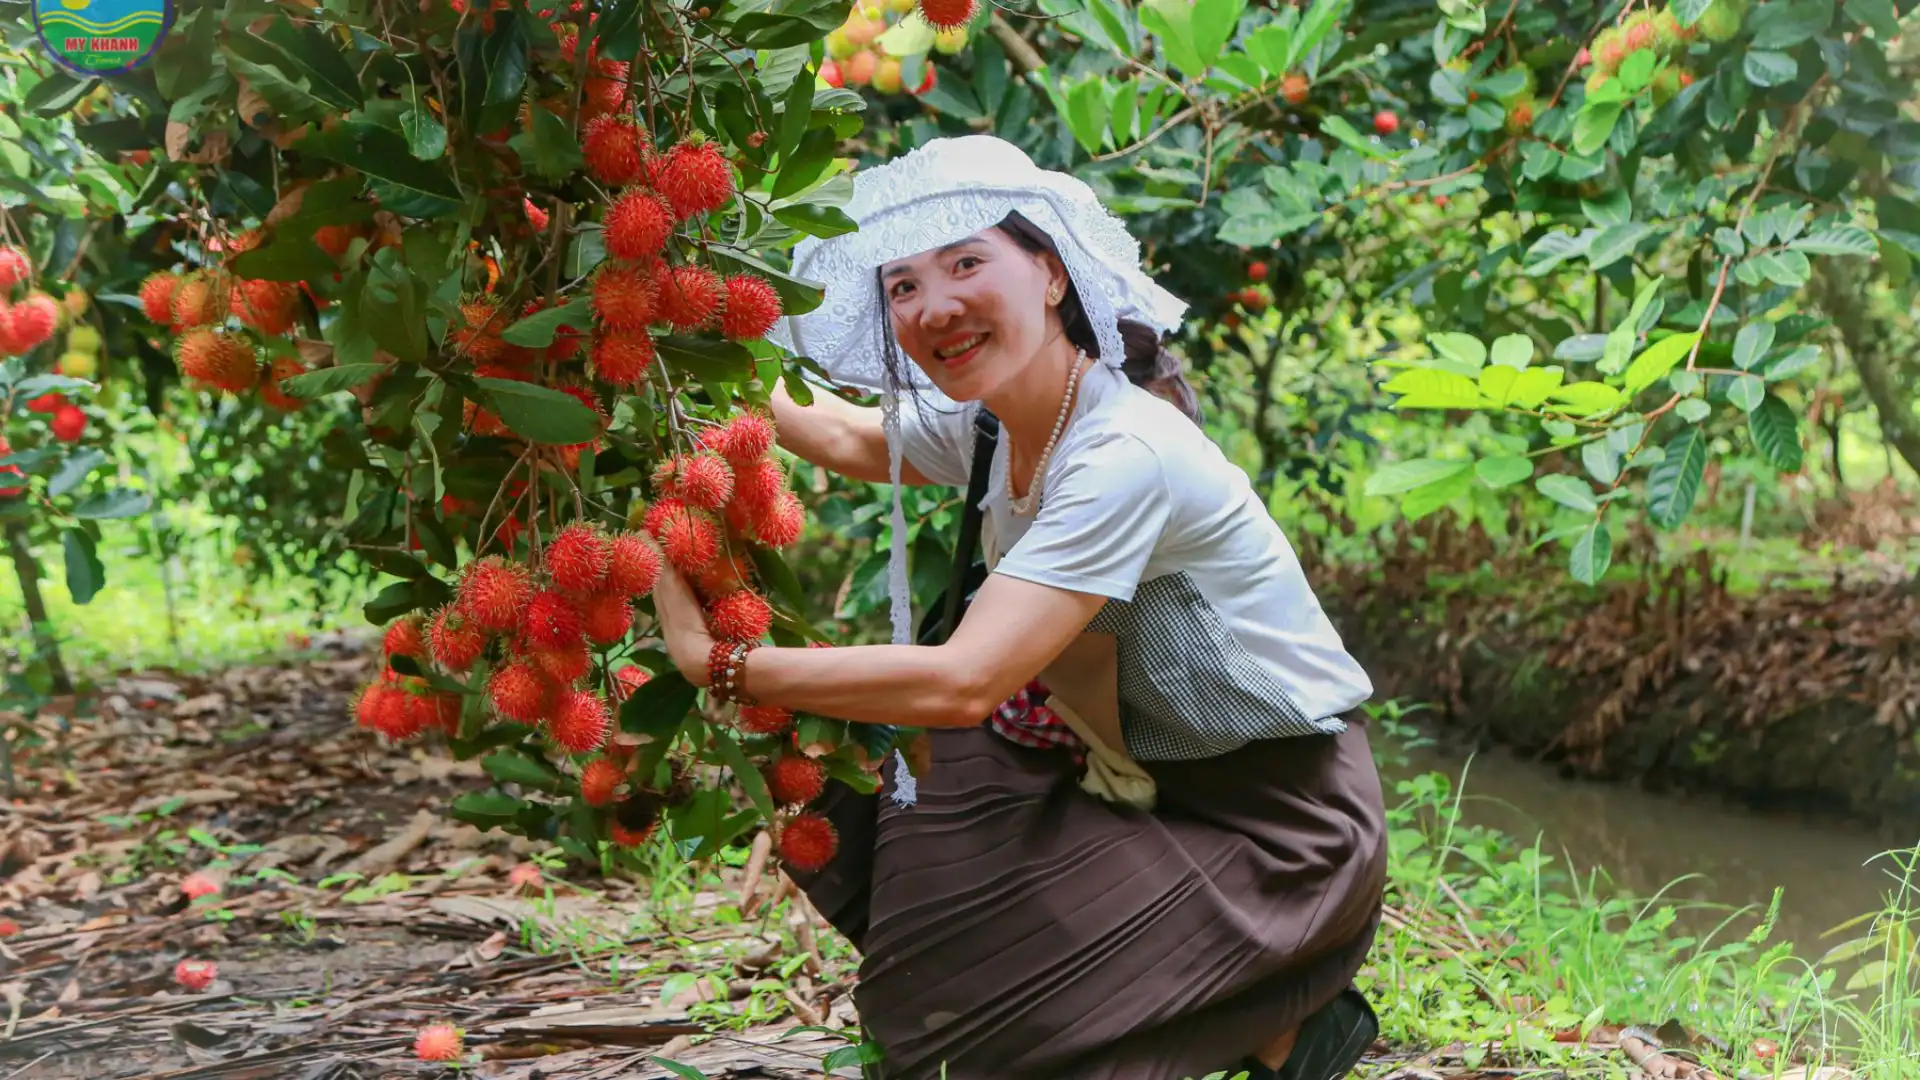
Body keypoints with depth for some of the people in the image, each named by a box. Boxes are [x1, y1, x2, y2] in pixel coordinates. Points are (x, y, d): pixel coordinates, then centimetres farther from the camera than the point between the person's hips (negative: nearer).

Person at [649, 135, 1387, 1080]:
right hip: (1145, 780, 9)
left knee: (952, 990, -17)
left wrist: (718, 663, -32)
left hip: (1277, 822, -9)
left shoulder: (1124, 458, -29)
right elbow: (856, 440, 19)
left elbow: (962, 683, -36)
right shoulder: (996, 421, -3)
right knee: (862, 792, 2)